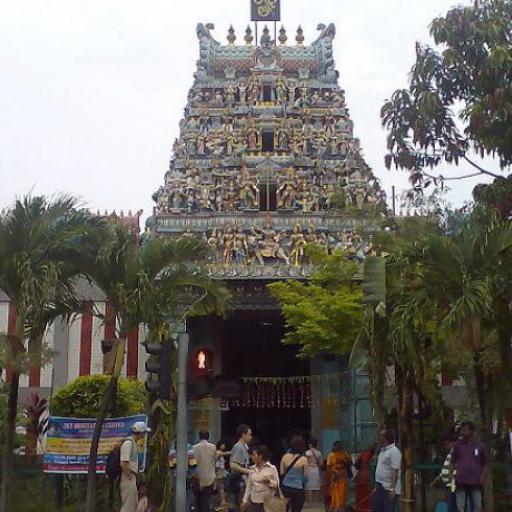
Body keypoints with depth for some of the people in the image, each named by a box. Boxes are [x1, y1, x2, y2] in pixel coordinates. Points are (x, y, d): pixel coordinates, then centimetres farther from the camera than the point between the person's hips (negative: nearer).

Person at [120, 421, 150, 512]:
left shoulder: (133, 443, 16)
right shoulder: (128, 443, -16)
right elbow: (123, 464, -23)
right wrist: (129, 477, -18)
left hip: (132, 478, 10)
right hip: (128, 478, -10)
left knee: (134, 504, 15)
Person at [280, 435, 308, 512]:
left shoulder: (285, 456, -6)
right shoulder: (304, 459, -15)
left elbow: (282, 473, 2)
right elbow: (305, 475, -7)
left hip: (286, 488, 4)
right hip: (298, 489, -4)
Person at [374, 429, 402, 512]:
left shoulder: (394, 452, -15)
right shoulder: (382, 451, 14)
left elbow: (394, 472, -21)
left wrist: (392, 489, -25)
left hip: (389, 488, -9)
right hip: (380, 487, 9)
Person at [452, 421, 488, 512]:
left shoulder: (480, 446, 7)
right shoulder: (457, 445, 8)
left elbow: (485, 464, 11)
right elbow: (452, 462, 12)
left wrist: (482, 477, -2)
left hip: (475, 481, 0)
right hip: (460, 481, 0)